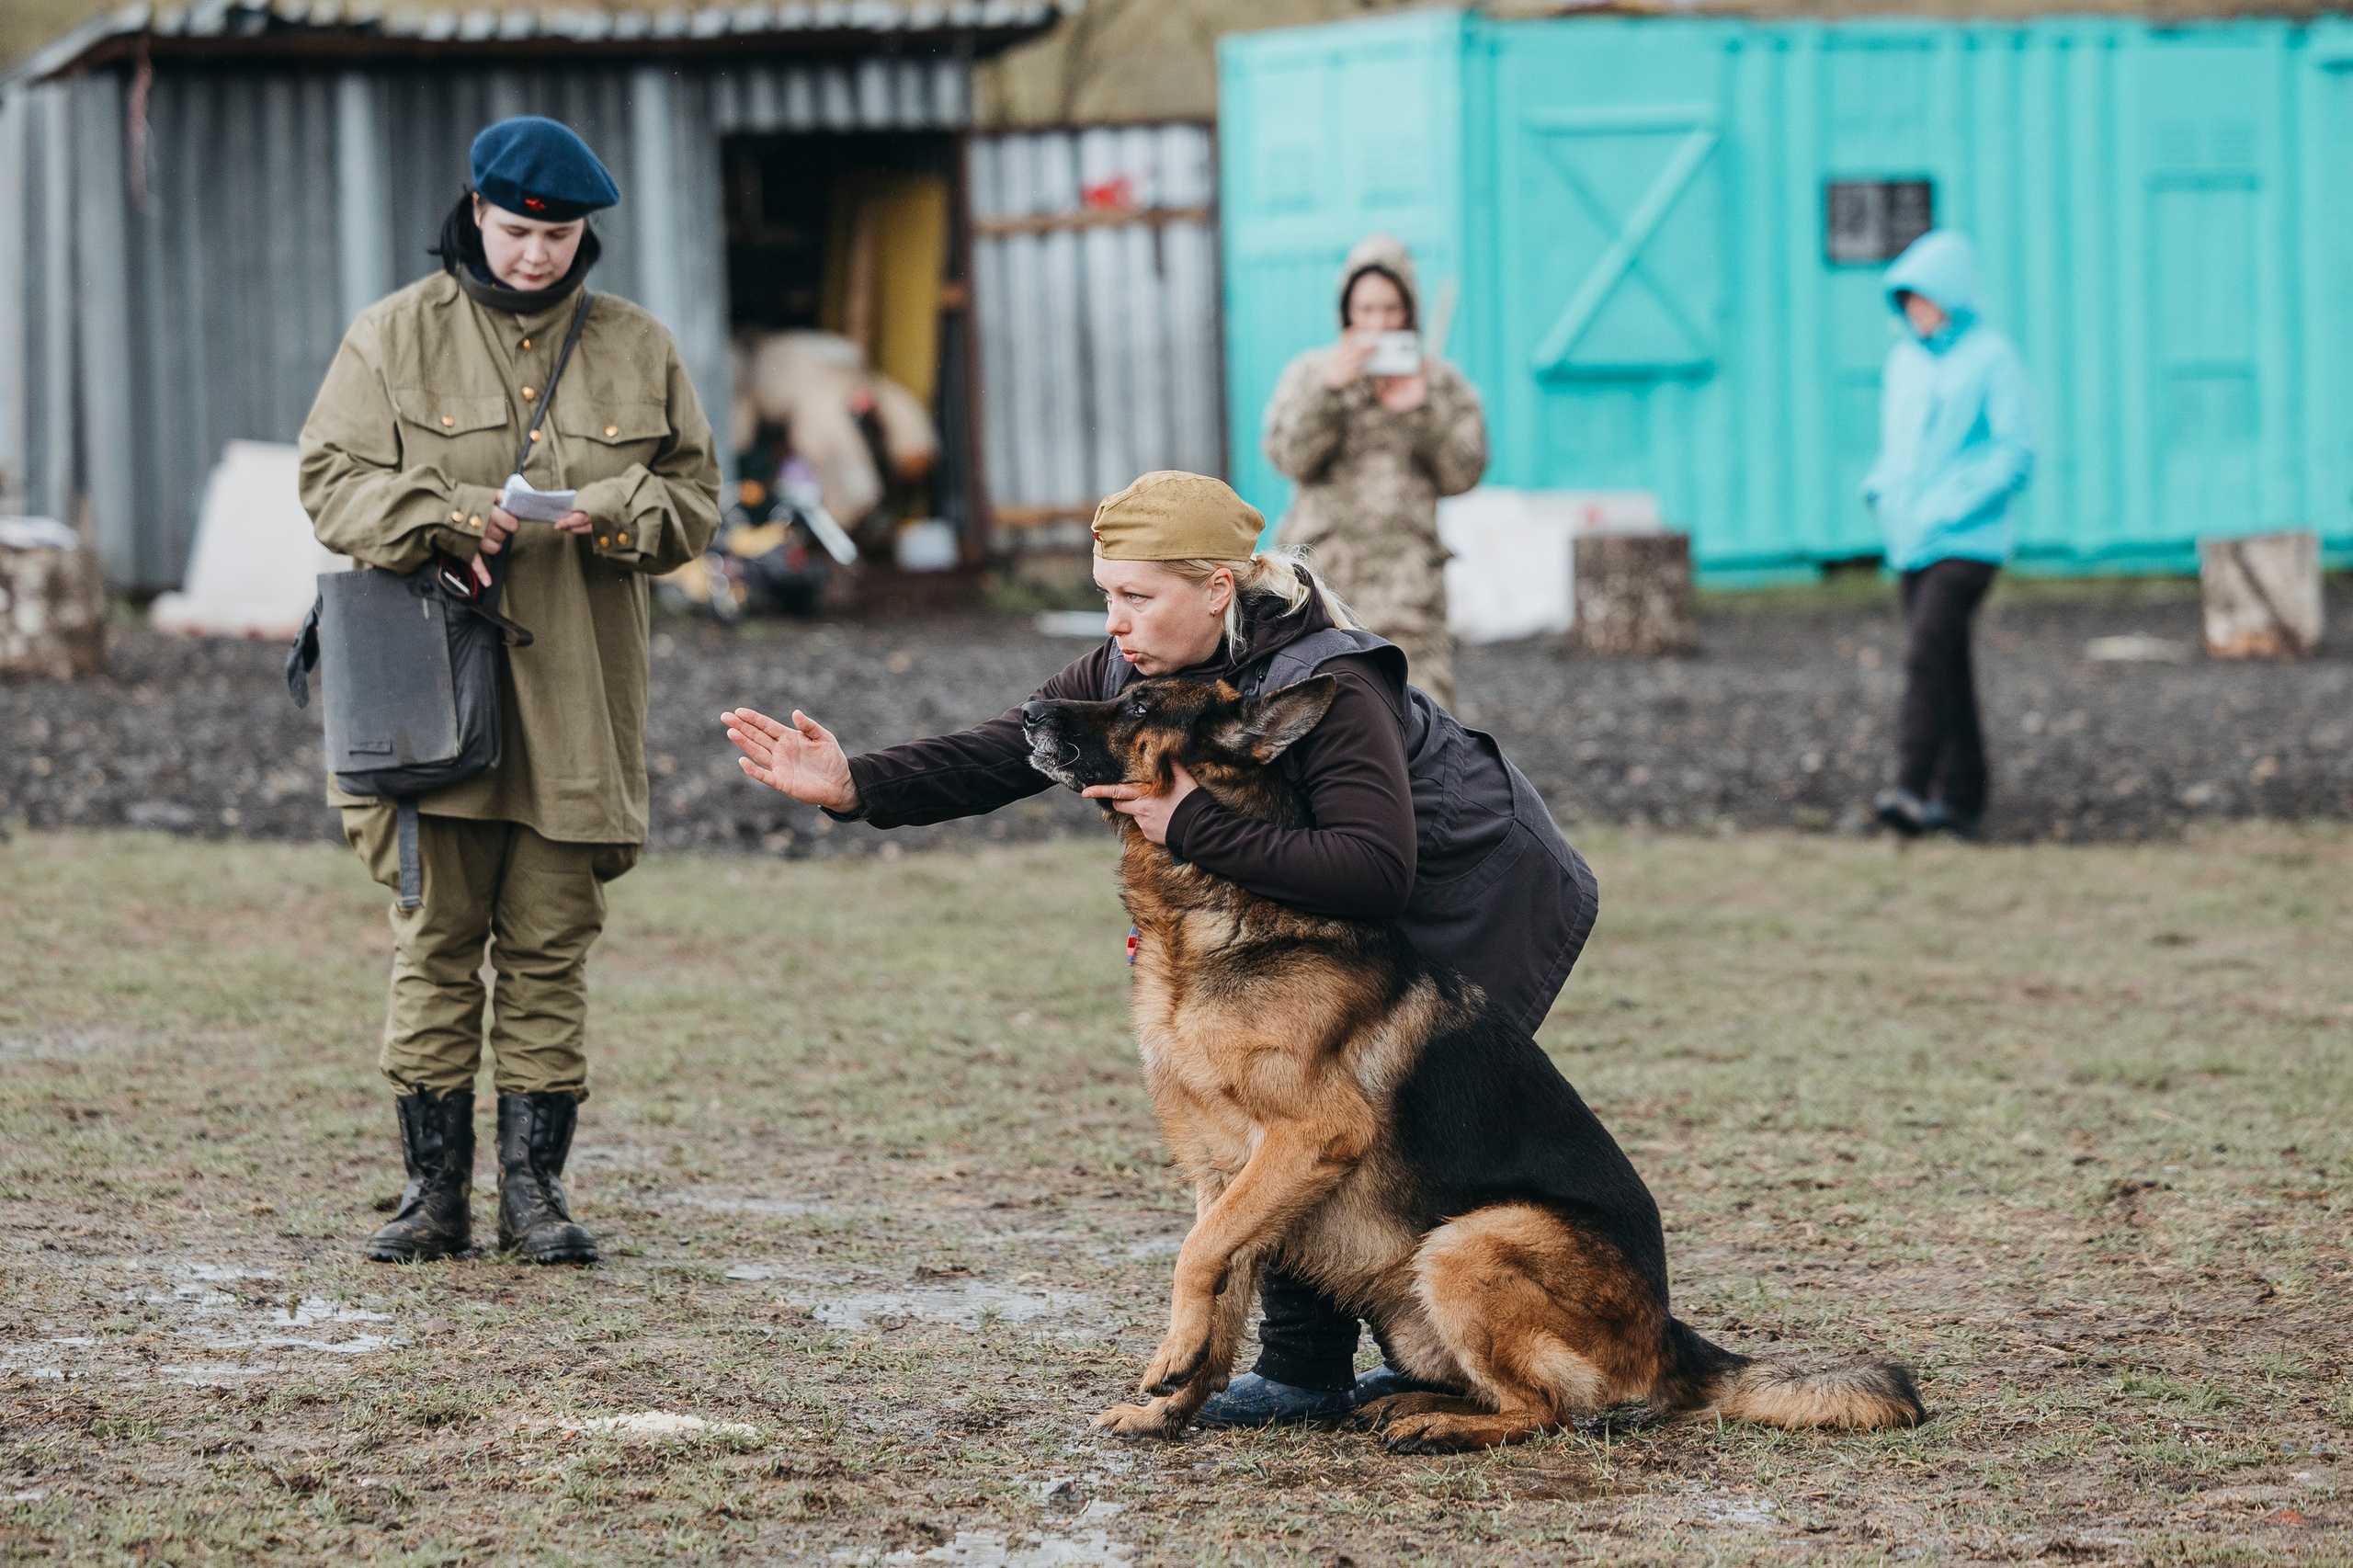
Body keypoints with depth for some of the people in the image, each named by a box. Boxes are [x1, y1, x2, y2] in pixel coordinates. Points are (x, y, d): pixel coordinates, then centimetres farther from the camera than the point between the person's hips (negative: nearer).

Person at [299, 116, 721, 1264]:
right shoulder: (395, 337, 3)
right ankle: (435, 1188, 5)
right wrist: (444, 520, -17)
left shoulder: (636, 349, 9)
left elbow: (693, 499, 10)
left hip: (576, 704, 1)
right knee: (435, 944, -1)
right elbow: (334, 481, 0)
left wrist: (612, 512, -12)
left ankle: (535, 1184, 9)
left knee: (551, 948, 3)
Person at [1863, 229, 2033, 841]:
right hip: (1911, 540, 7)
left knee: (1928, 654, -19)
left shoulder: (1992, 359, -6)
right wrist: (1880, 492, 4)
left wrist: (1951, 510, -17)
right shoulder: (1902, 361, 14)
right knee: (1946, 669, 8)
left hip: (1967, 541, -7)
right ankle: (1961, 797, 13)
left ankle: (1913, 787, -26)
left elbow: (2015, 453, -10)